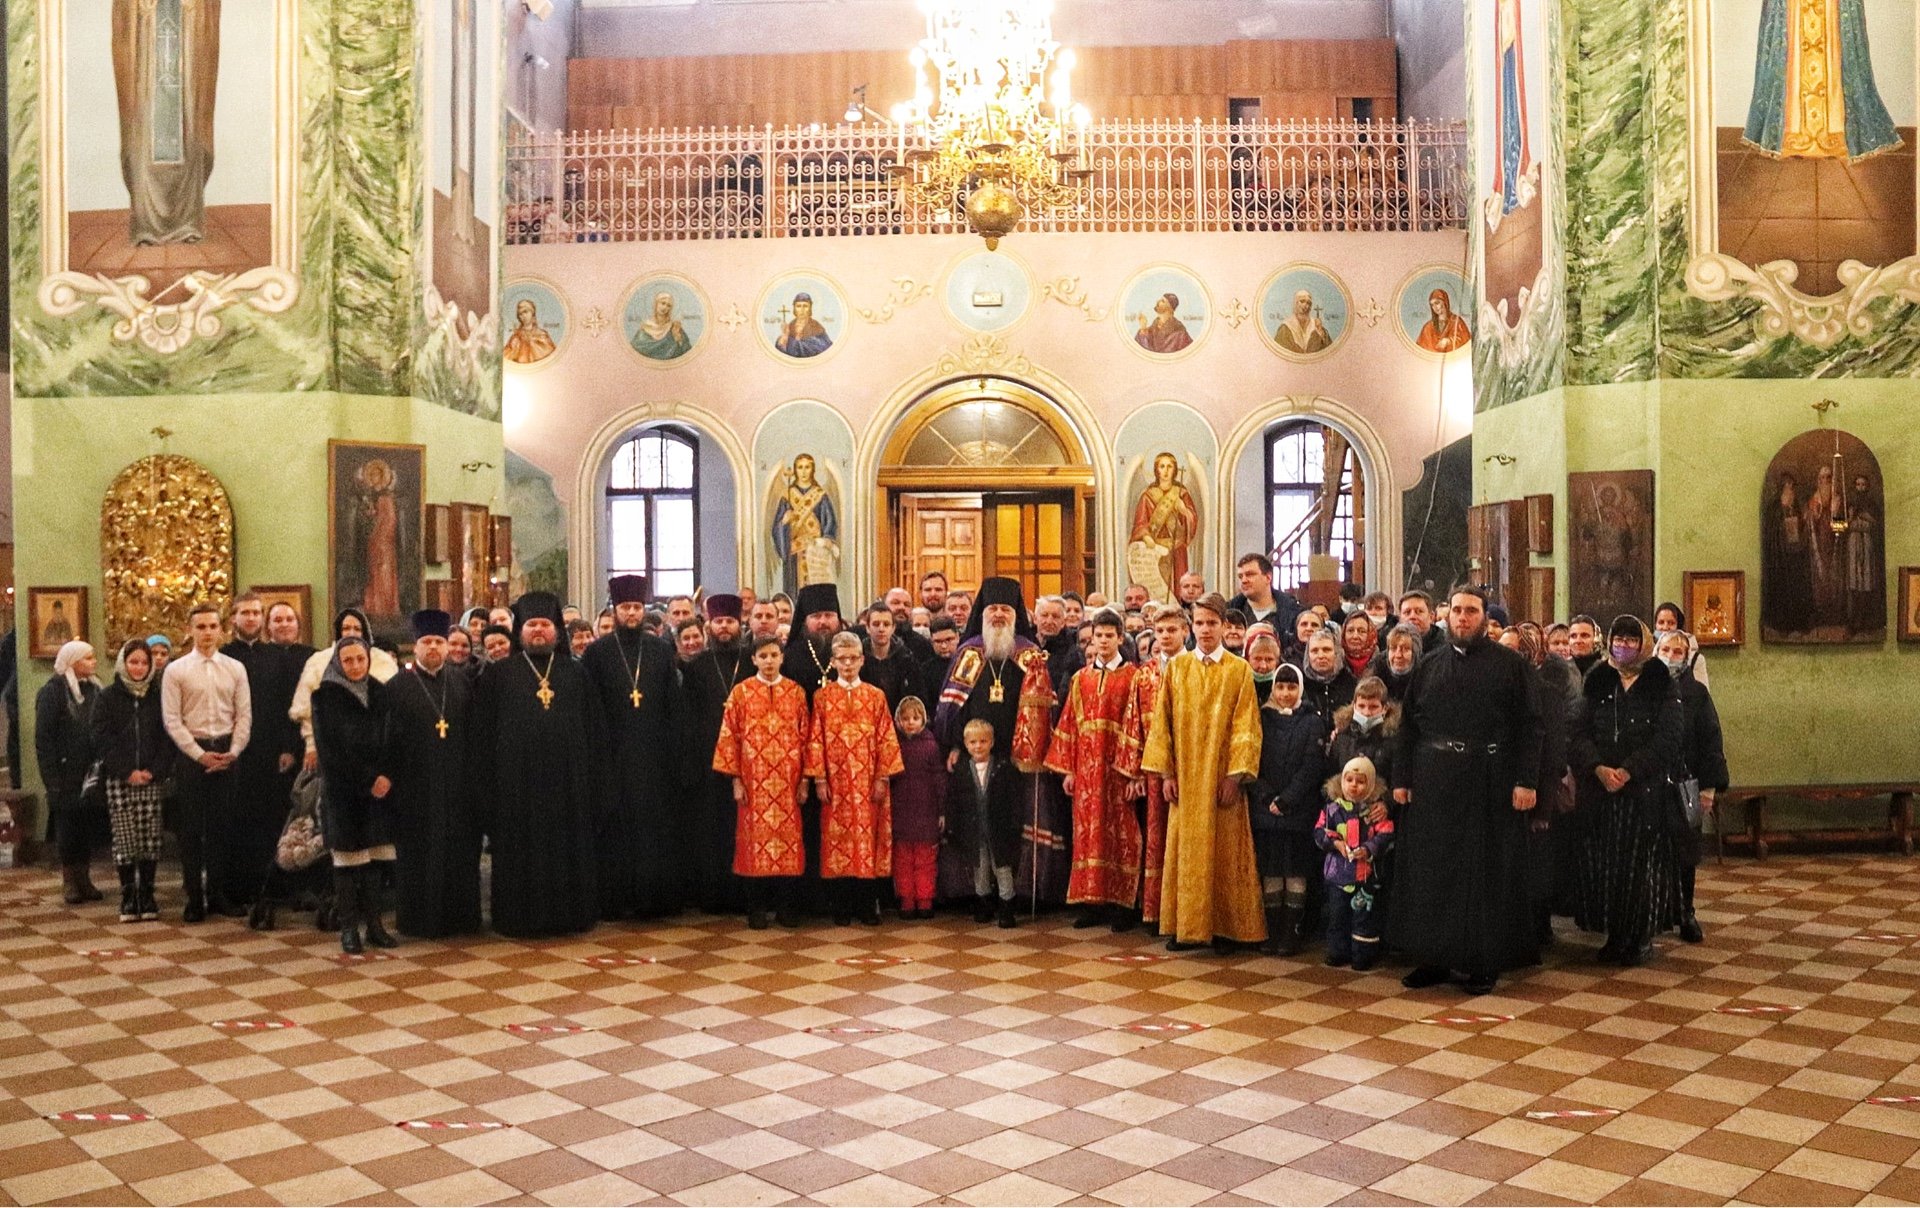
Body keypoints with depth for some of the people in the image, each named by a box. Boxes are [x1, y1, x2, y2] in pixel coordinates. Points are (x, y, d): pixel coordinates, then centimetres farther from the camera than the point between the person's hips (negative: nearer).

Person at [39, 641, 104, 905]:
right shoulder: (53, 691, -5)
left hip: (91, 772, 4)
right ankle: (70, 881, 9)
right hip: (65, 774, -4)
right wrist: (52, 777, -13)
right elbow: (43, 737, -7)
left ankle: (84, 878, 14)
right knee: (67, 826, 0)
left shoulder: (94, 690, 11)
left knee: (89, 825, 5)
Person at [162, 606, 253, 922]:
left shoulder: (235, 669, 6)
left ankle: (220, 890, 16)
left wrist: (233, 752, -7)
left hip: (227, 751, 2)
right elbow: (172, 720, -4)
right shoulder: (176, 671, 0)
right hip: (191, 753, -2)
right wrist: (200, 755, -11)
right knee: (190, 828, 2)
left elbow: (244, 715, 5)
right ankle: (194, 898, 10)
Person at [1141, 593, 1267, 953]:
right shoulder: (1176, 668, 5)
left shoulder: (1239, 670, 0)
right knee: (1185, 850, 4)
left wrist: (1235, 774, -12)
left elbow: (1245, 725, -4)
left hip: (1222, 775, -2)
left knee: (1223, 849, 2)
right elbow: (1162, 722, 4)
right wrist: (1166, 772, -3)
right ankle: (1185, 925, 12)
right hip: (1185, 776, 2)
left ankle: (1223, 926, 12)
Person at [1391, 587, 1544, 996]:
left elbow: (1529, 725, -4)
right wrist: (1401, 779, 2)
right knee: (1431, 869, 6)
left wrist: (1526, 780, -12)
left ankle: (1485, 962, 14)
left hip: (1490, 784, -3)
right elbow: (1408, 726, 9)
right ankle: (1434, 958, 17)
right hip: (1432, 783, 3)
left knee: (1487, 870, 3)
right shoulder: (1429, 667, 10)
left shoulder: (1510, 664, 1)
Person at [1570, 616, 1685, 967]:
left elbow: (1669, 735, -8)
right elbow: (1580, 732, 5)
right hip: (1600, 789, 3)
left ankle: (1642, 938, 9)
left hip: (1646, 789, -3)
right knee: (1603, 863, 3)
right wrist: (1599, 769, -13)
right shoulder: (1597, 682, 11)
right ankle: (1615, 936, 13)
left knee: (1641, 863, -2)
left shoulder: (1660, 684, 2)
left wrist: (1628, 771, -15)